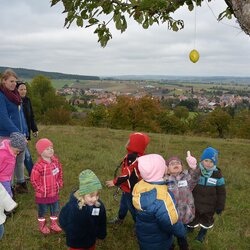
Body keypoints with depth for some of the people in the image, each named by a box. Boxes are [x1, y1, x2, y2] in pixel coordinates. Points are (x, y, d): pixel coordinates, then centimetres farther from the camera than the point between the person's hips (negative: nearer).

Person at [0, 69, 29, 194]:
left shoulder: (15, 94, 11)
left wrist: (25, 131, 10)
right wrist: (16, 133, -20)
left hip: (20, 134, 7)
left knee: (20, 160, 16)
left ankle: (21, 183, 31)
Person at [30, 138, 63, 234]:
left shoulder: (55, 161, -6)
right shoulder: (39, 166, -27)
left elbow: (60, 172, 10)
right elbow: (33, 179, -20)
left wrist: (59, 183, 7)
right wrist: (40, 189, -14)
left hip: (54, 192, 5)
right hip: (43, 195, -5)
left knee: (55, 209, 19)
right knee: (43, 210, 16)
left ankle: (54, 224, 41)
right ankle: (42, 226, 39)